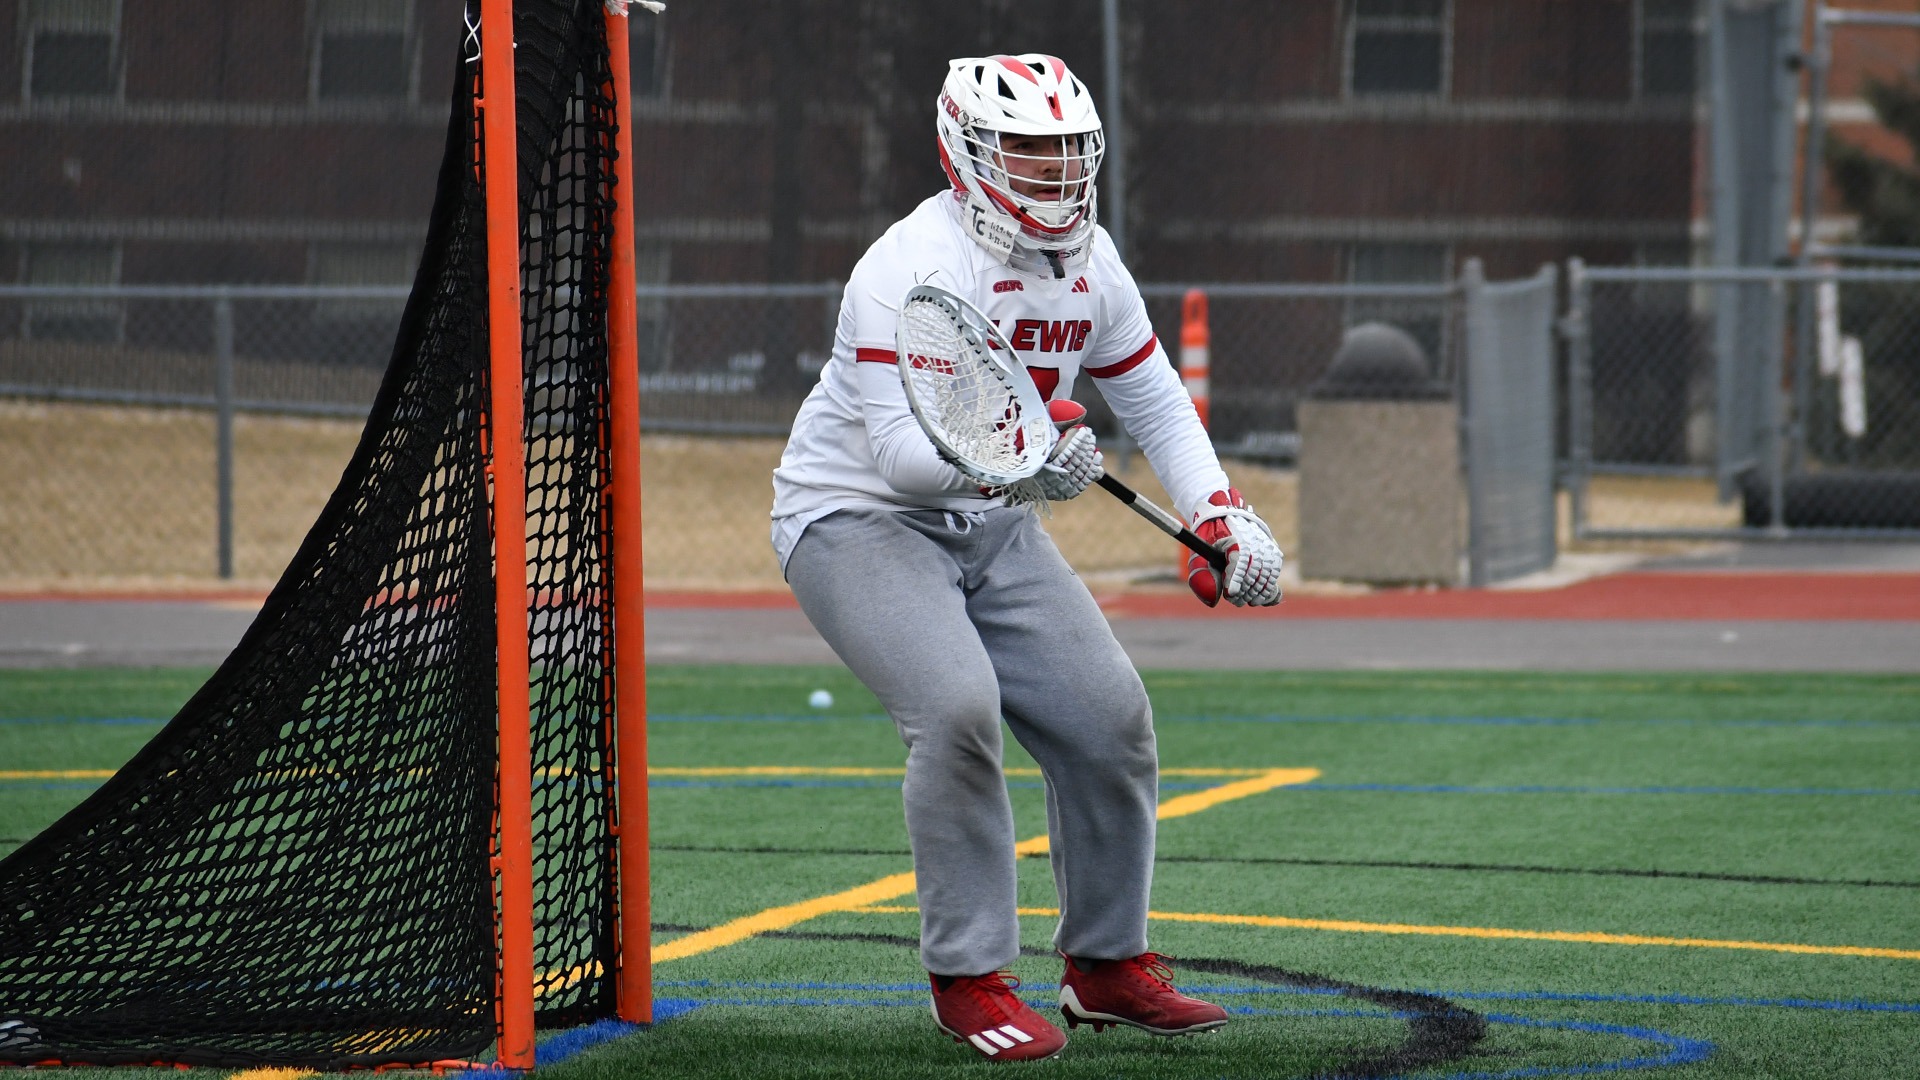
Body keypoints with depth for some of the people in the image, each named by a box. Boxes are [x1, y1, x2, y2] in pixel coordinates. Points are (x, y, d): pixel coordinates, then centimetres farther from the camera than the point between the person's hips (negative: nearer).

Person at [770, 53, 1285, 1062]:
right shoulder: (913, 267, -23)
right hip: (854, 516, -7)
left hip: (990, 525, 7)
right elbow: (899, 447, -31)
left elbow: (1153, 399, 12)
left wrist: (1225, 516, -2)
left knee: (1109, 714, -1)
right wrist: (1015, 464, -47)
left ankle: (1107, 966, 17)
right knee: (956, 706, -28)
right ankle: (967, 978, -14)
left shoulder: (1086, 258, 1)